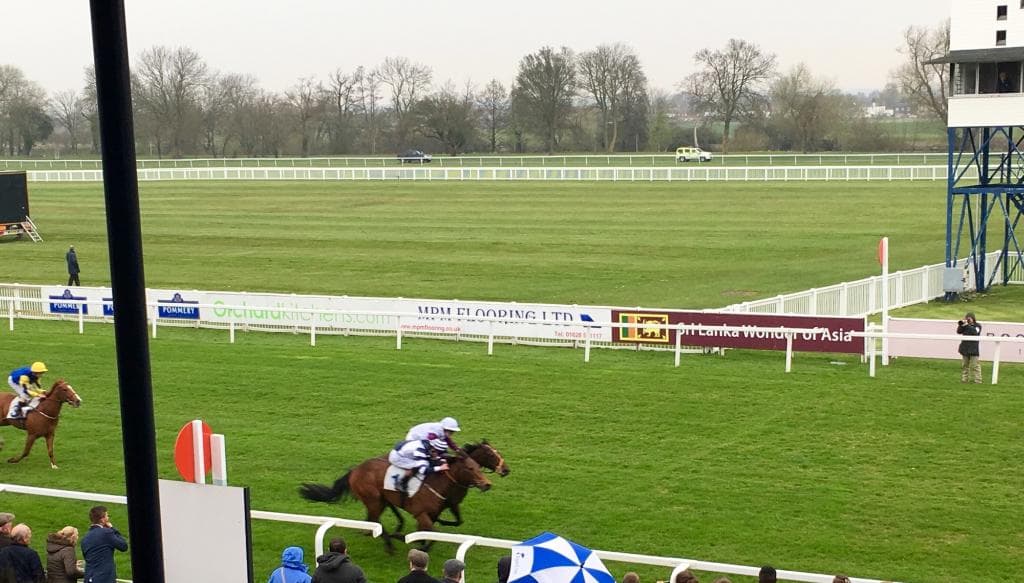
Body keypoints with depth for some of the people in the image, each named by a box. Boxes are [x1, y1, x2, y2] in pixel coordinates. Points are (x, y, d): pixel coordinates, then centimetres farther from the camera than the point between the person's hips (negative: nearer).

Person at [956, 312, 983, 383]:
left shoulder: (977, 326, -2)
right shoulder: (965, 326, 10)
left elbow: (975, 332, -20)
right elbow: (959, 331, 0)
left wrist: (967, 325, -23)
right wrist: (961, 324, -13)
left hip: (973, 349, -5)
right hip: (965, 349, 5)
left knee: (975, 365, -8)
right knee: (964, 365, 10)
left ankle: (977, 380, -6)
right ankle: (964, 379, 17)